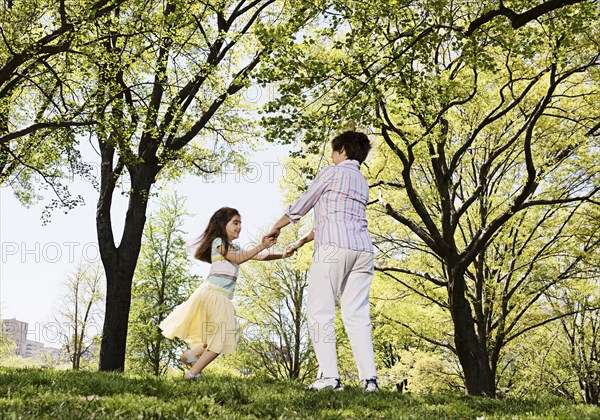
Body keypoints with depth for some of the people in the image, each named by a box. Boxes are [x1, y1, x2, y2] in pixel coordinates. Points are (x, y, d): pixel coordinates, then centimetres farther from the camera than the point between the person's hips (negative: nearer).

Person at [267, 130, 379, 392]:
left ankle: (329, 376, -11)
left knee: (320, 312, -4)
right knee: (356, 314, 4)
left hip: (334, 247, -7)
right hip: (363, 250, 7)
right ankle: (369, 378, -3)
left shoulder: (331, 172, 6)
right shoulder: (362, 183, 27)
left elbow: (300, 207, 10)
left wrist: (276, 227, 27)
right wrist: (301, 242, 33)